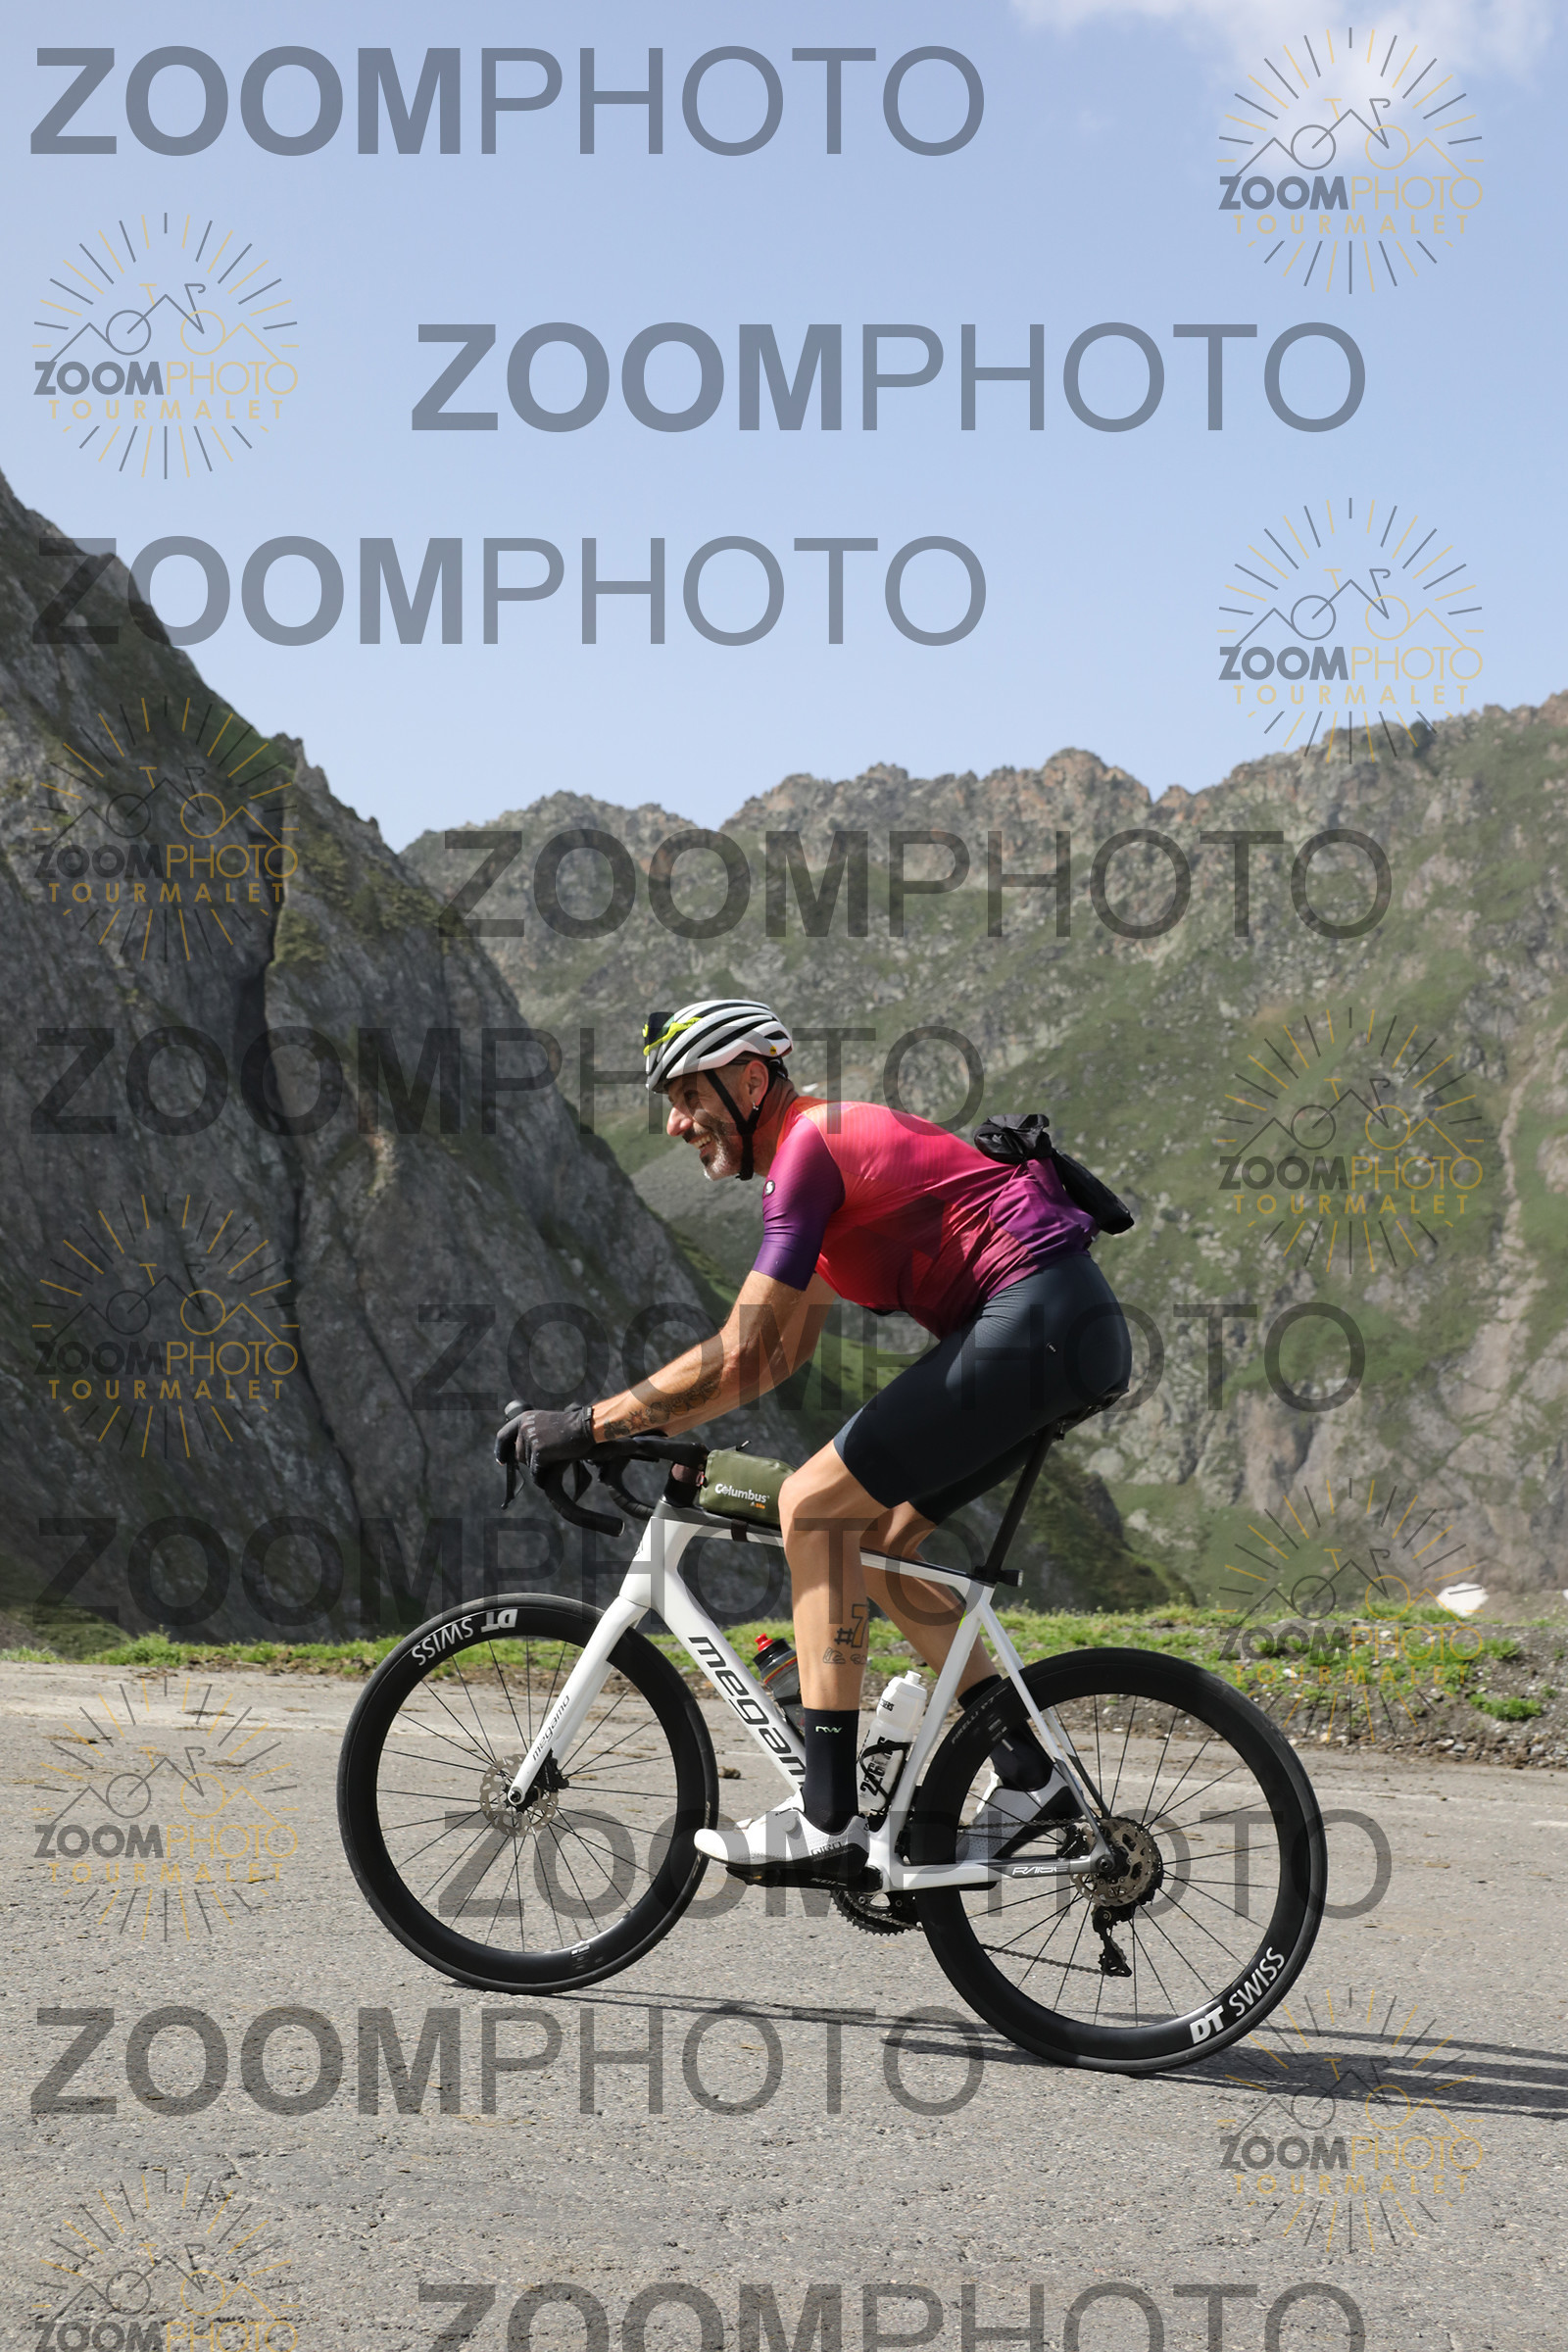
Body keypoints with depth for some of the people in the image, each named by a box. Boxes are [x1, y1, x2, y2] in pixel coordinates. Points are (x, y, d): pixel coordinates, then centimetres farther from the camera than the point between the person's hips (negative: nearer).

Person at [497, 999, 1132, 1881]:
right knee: (877, 1542, 14)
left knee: (815, 1506, -9)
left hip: (1034, 1320, -10)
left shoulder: (810, 1146, -11)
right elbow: (783, 1350, 25)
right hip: (1071, 1326, 10)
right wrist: (655, 1426, 20)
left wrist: (587, 1427, -10)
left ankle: (828, 1821, -10)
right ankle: (1031, 1775, 14)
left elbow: (737, 1356, -16)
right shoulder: (832, 1143, 21)